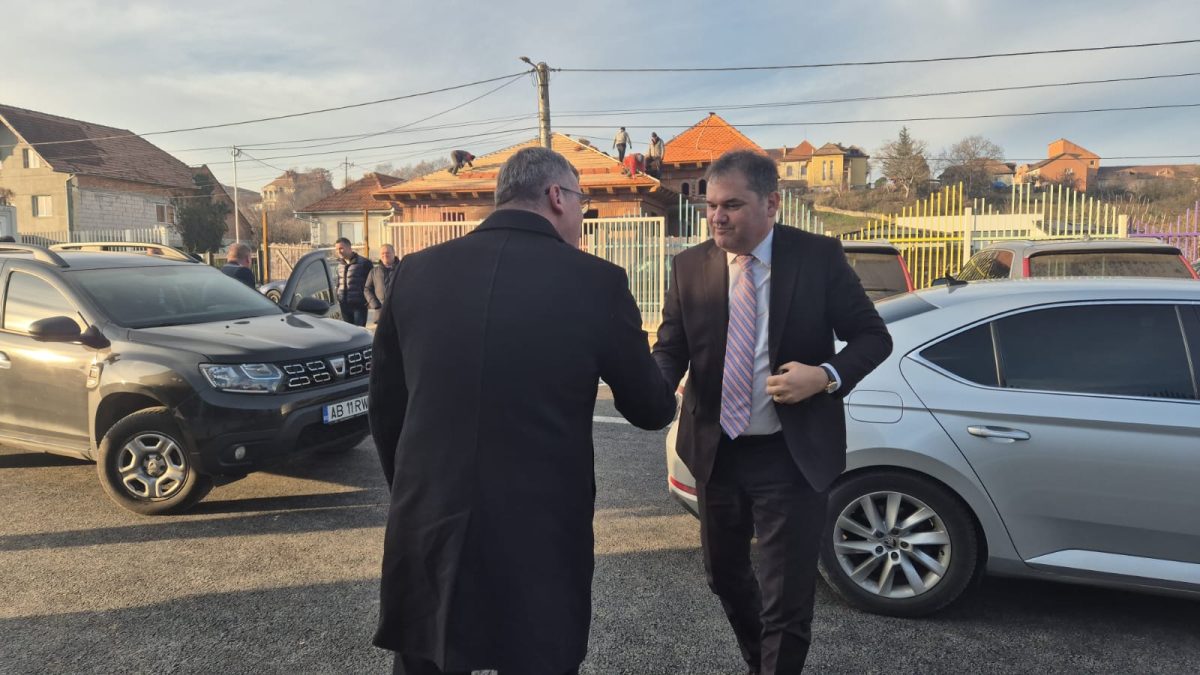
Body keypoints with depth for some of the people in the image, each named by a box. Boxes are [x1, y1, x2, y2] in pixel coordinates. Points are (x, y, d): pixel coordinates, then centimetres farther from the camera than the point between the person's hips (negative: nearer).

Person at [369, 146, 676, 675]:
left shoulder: (415, 272, 0)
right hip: (539, 546, -3)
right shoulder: (596, 282, -10)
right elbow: (651, 410, 1)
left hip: (425, 537, 4)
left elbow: (384, 407, 9)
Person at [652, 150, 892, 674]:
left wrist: (826, 375, -24)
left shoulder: (819, 257, -9)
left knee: (787, 598, 3)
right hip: (716, 451, 4)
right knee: (724, 573, 23)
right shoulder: (690, 266, -2)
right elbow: (670, 349, -4)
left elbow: (873, 337, -5)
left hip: (791, 455, -4)